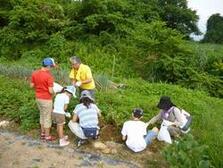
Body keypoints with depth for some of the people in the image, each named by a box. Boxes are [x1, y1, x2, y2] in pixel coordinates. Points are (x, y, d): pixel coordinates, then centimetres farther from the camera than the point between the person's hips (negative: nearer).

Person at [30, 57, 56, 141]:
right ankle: (47, 136, 21)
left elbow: (31, 85, 7)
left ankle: (42, 133, 35)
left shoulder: (34, 73, -2)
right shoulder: (49, 76, -22)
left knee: (42, 115, 23)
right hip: (46, 99, -7)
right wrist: (53, 93, 0)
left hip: (38, 98, 7)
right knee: (47, 117, 8)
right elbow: (51, 91, -22)